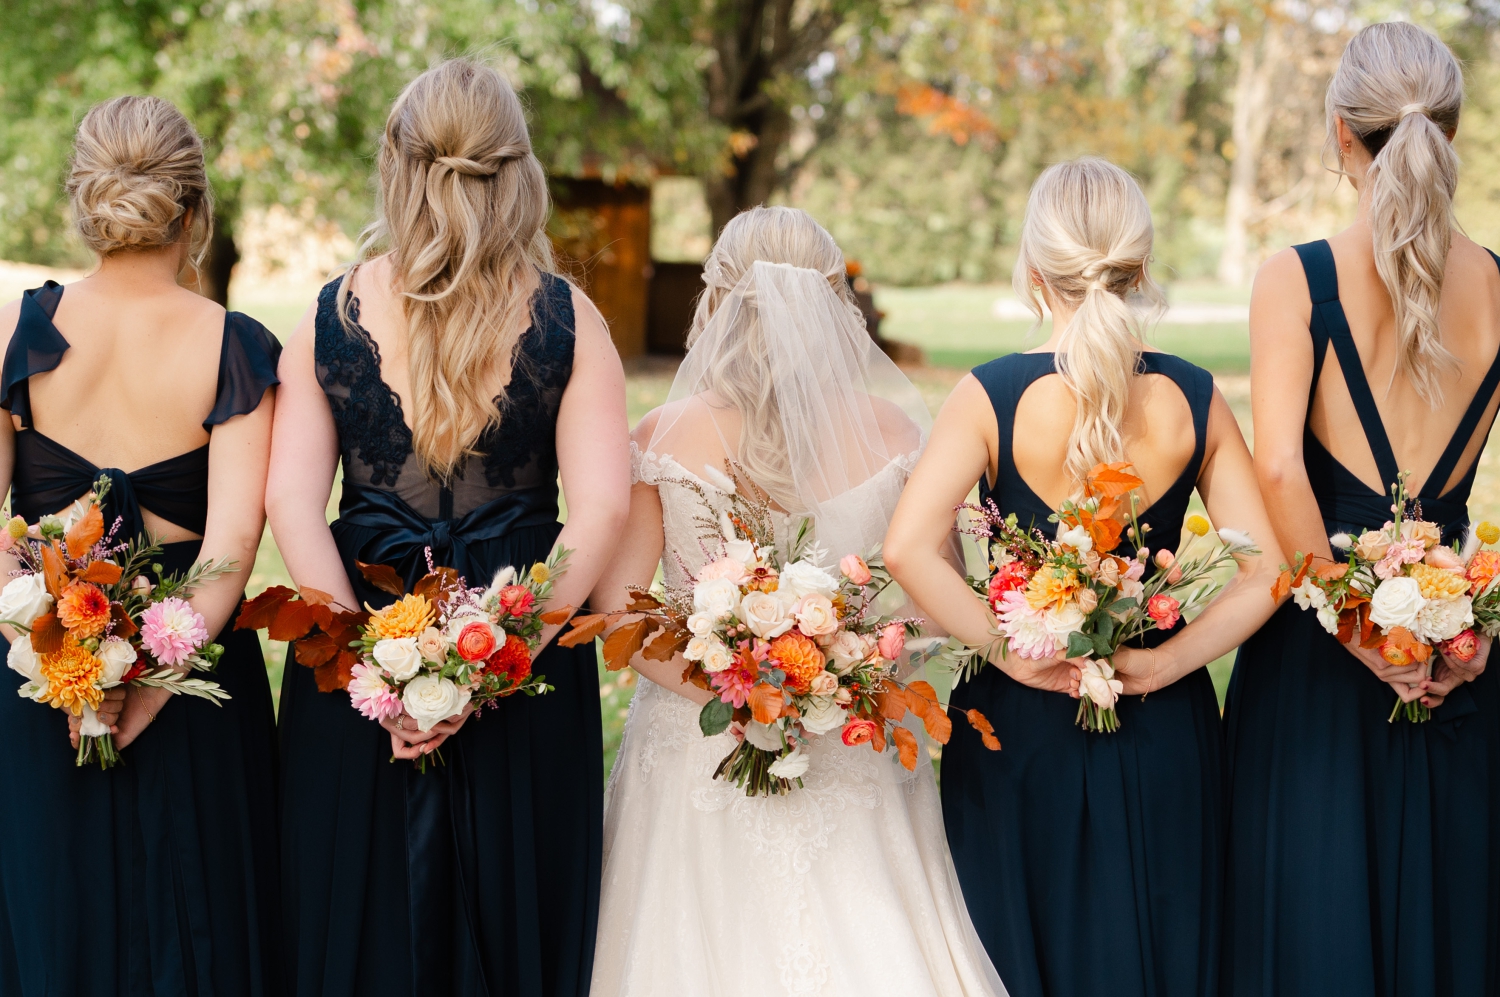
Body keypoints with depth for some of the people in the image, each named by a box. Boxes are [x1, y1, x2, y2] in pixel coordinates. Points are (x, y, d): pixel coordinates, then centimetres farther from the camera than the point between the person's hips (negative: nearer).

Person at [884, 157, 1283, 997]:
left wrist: (1009, 649, -15)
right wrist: (1167, 660, -8)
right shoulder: (1194, 397, -5)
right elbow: (1268, 569, -8)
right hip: (1164, 733, 2)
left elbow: (909, 550, -24)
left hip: (1023, 719, -2)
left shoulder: (991, 394, -12)